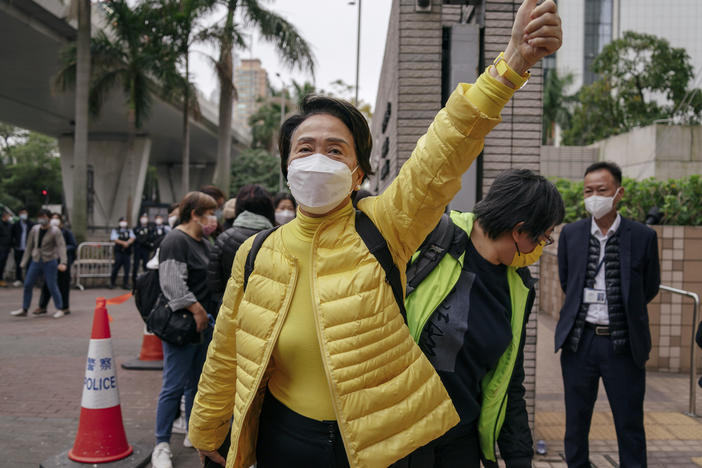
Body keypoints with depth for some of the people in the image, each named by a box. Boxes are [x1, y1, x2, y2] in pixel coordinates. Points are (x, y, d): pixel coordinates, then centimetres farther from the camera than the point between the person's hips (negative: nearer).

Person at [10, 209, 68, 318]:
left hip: (49, 261, -5)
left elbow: (61, 246, -20)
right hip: (36, 261, 5)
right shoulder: (35, 229, 5)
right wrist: (24, 262, 13)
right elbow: (29, 246, 12)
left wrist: (63, 262, -32)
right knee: (27, 284, 5)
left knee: (52, 286, -5)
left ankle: (60, 309, 9)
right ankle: (24, 310, 17)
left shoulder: (55, 231, -10)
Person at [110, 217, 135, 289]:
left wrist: (128, 243, -18)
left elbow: (133, 238, 3)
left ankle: (125, 284, 4)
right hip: (118, 251, -3)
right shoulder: (115, 230, 8)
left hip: (127, 252, 3)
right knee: (116, 267, -7)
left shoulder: (129, 230, 18)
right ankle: (112, 283, 5)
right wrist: (123, 243, -18)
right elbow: (114, 239, -6)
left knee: (127, 268, -2)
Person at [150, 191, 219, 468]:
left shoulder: (203, 242, 16)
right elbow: (173, 285, -22)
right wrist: (197, 311, -18)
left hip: (204, 325, 9)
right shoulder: (176, 241, -13)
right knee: (174, 386, -2)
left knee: (196, 383, 17)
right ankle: (162, 445, 9)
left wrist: (209, 315, 13)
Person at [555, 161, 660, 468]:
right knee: (576, 420, 13)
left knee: (629, 423, 7)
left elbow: (649, 288, 8)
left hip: (623, 342, -2)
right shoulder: (570, 234, 3)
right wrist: (587, 310, 10)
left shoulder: (643, 237, -3)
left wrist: (623, 312, 12)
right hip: (579, 339, 2)